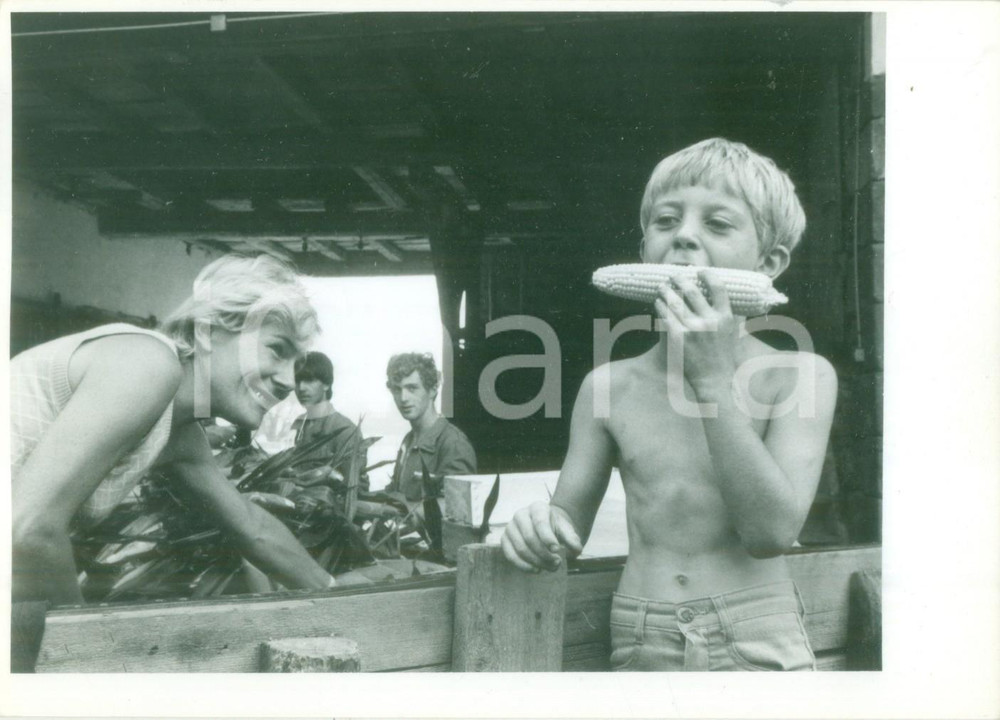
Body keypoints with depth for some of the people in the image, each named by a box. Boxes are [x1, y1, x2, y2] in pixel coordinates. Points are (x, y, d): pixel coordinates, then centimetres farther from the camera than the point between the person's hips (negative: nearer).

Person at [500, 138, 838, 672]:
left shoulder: (798, 376, -5)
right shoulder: (610, 386, 1)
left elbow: (773, 531, -15)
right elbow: (570, 522, 7)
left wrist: (714, 381, -19)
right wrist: (541, 527, -16)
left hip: (759, 647, -3)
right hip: (640, 649, 4)